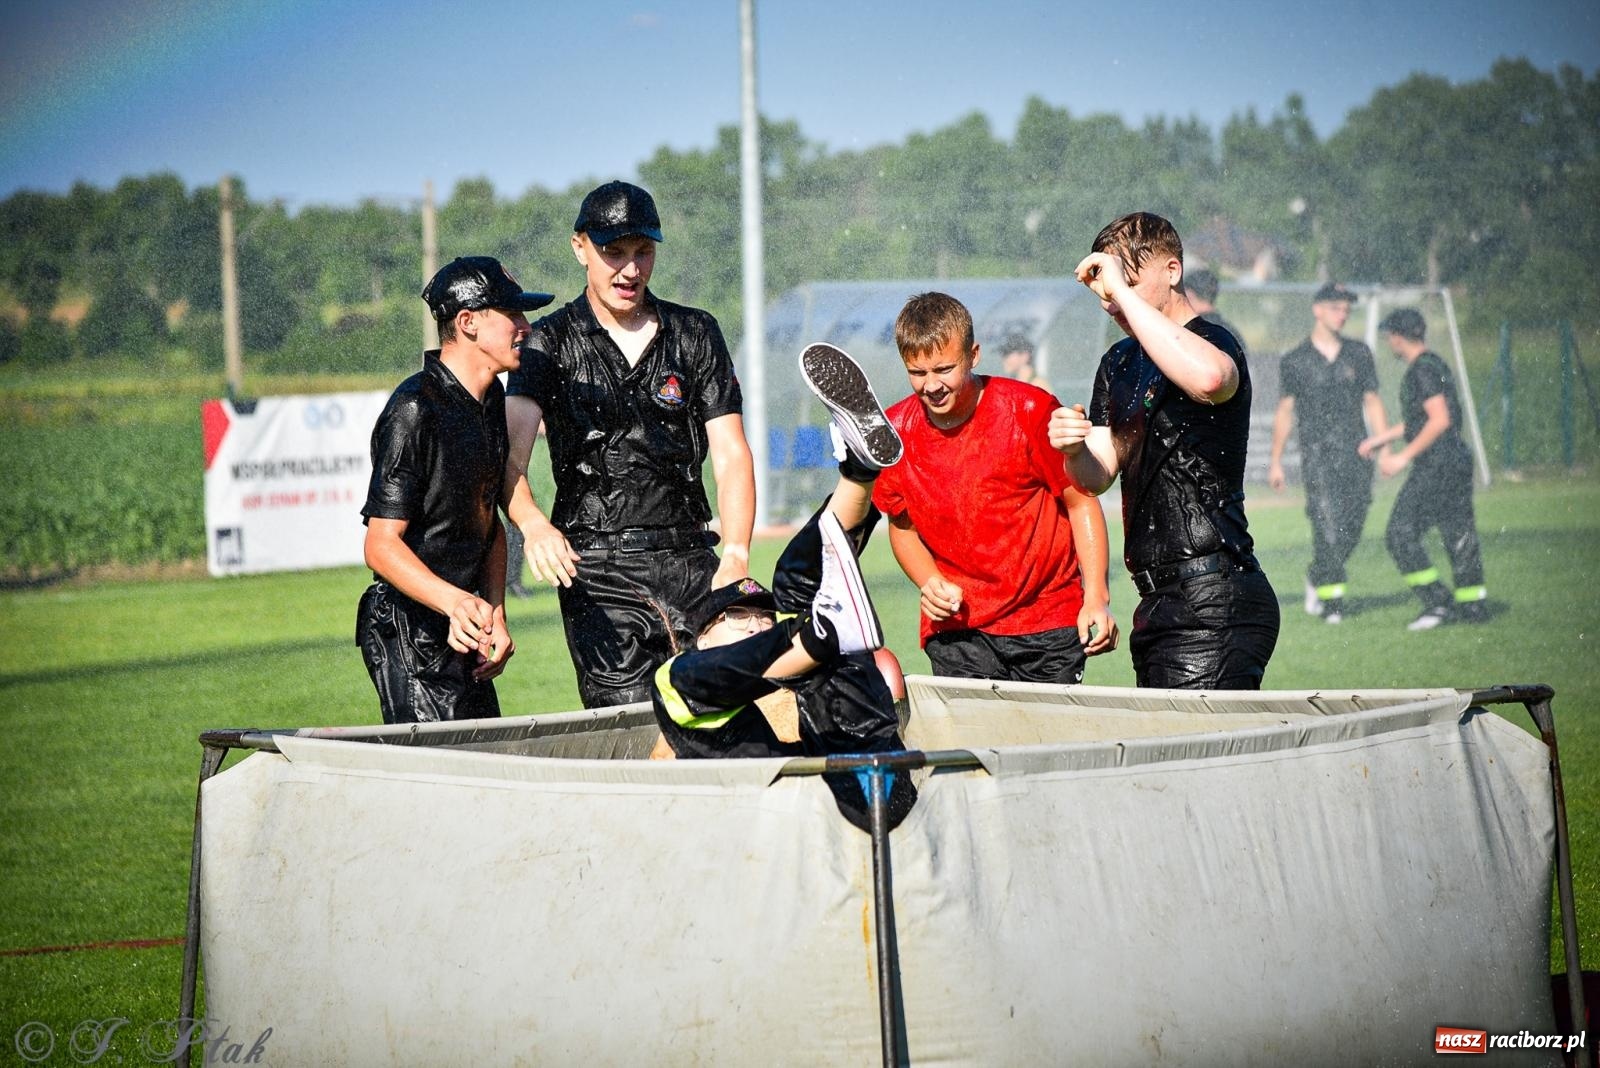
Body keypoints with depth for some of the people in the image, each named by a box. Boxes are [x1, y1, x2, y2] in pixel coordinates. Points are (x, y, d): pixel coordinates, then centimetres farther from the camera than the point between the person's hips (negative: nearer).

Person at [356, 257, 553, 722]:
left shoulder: (491, 400, 11)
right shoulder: (414, 412, -18)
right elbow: (382, 546, -21)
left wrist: (495, 618, 9)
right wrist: (456, 603, -35)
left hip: (464, 626, 9)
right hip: (409, 628, -9)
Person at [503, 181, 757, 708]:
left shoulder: (696, 334, 13)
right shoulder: (551, 341, 5)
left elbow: (731, 455, 7)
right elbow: (510, 451, -10)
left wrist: (736, 556, -11)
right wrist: (533, 523, -33)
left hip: (688, 556, 2)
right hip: (597, 565, -2)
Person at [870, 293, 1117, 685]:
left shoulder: (1030, 412, -11)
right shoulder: (895, 432, -2)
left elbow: (1081, 502, -3)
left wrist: (1096, 597, -12)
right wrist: (930, 583, -7)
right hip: (956, 630, 2)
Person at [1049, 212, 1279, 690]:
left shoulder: (1211, 343, -8)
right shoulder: (1119, 365, 19)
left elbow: (1208, 378, -35)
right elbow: (1098, 477, 16)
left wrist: (1123, 289, -27)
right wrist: (1074, 451, -9)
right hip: (1159, 604, 8)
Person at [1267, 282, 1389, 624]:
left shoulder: (1359, 354, 12)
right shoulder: (1295, 361, 4)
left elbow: (1372, 403, 14)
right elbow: (1284, 411, 7)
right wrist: (1276, 462, 4)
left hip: (1356, 453, 3)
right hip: (1317, 455, -3)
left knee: (1352, 528, 2)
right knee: (1327, 528, -13)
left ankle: (1317, 578, 26)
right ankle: (1332, 598, -6)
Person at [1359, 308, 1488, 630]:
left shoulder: (1423, 370, -14)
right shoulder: (1434, 365, 17)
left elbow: (1440, 420, -21)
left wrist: (1404, 457, -18)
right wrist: (1380, 439, 33)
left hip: (1436, 464, -10)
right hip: (1458, 460, 10)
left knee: (1400, 534, -7)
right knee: (1459, 532, 12)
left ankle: (1438, 601, -10)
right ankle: (1471, 605, 14)